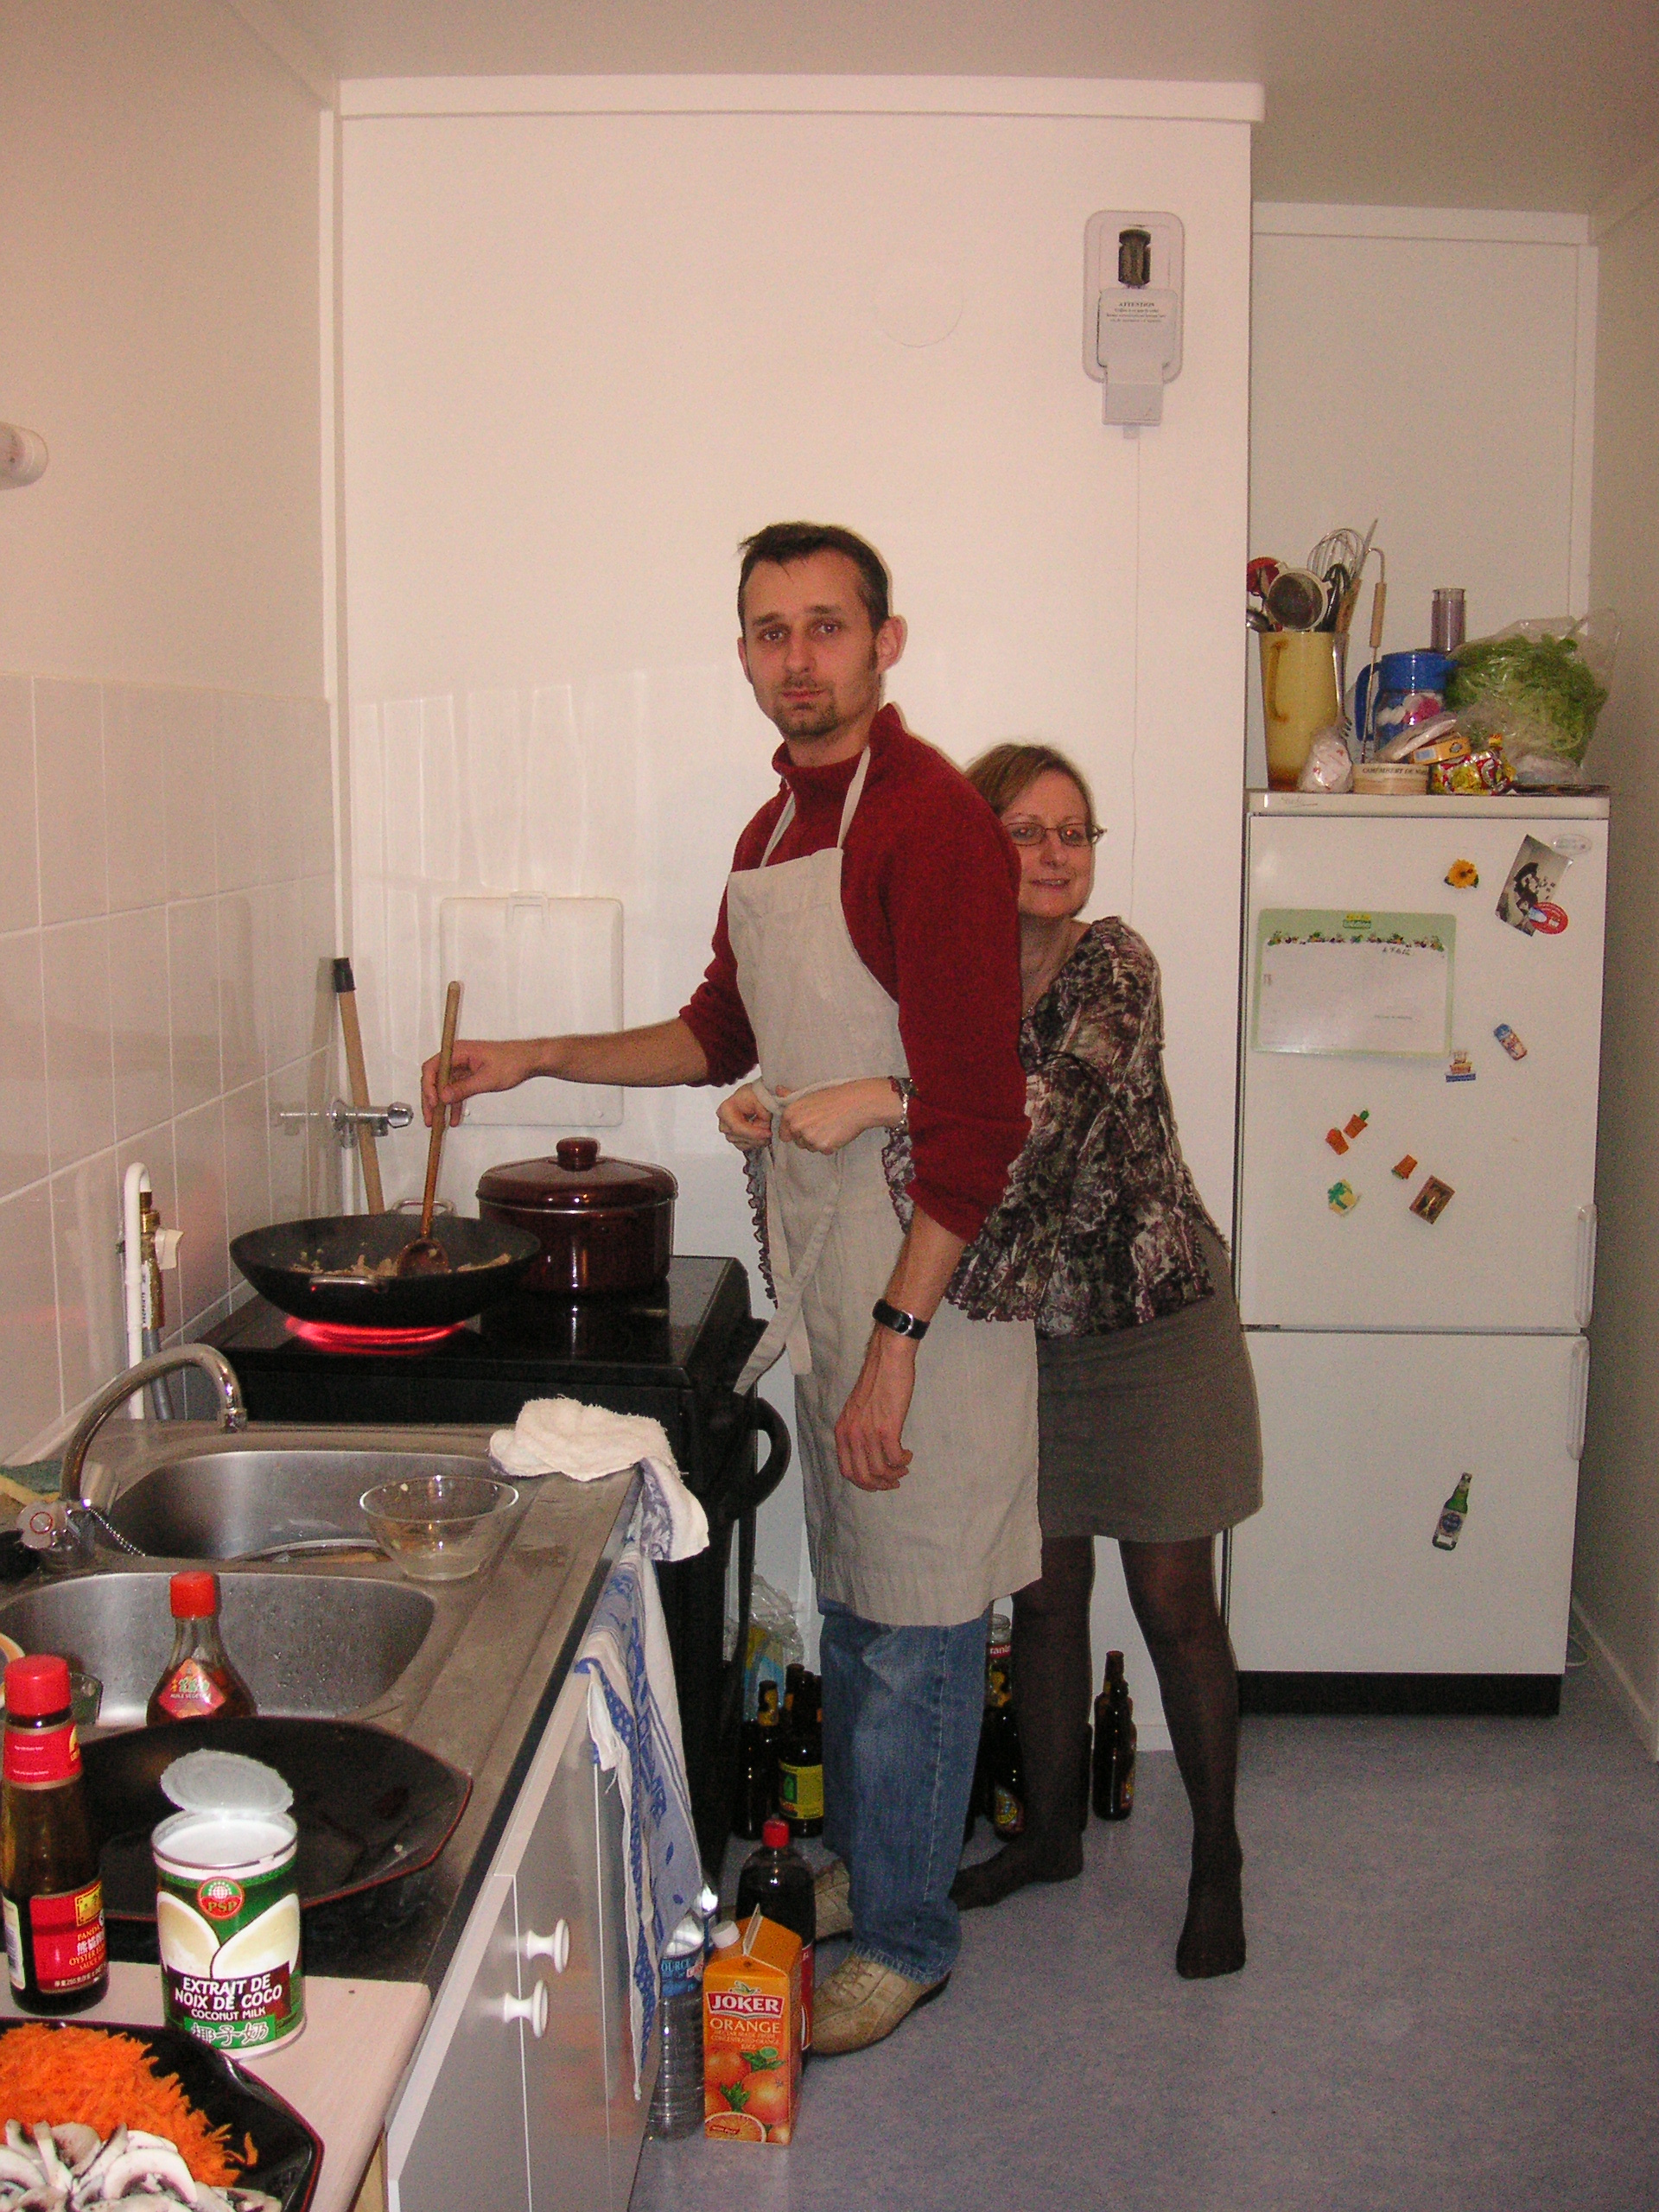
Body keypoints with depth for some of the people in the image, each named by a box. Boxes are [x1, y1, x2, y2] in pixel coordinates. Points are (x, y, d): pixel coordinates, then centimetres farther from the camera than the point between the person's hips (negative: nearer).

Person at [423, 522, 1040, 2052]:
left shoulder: (931, 820, -18)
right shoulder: (774, 832, 11)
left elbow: (974, 1112, -22)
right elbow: (725, 1031, 25)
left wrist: (895, 1339, -24)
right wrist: (534, 1059, 16)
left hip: (923, 1279, -8)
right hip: (818, 1266, 9)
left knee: (913, 1627, 3)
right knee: (850, 1600, 20)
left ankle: (904, 1935, 19)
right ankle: (856, 1866, 36)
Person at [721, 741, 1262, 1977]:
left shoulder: (1113, 964, -15)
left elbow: (1072, 1094, -34)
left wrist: (877, 1102, -40)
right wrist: (770, 1122, -14)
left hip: (1151, 1324, -4)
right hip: (1021, 1331, 4)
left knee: (1173, 1601, 4)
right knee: (1044, 1594, 13)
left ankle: (1218, 1860, 22)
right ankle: (1052, 1831, 32)